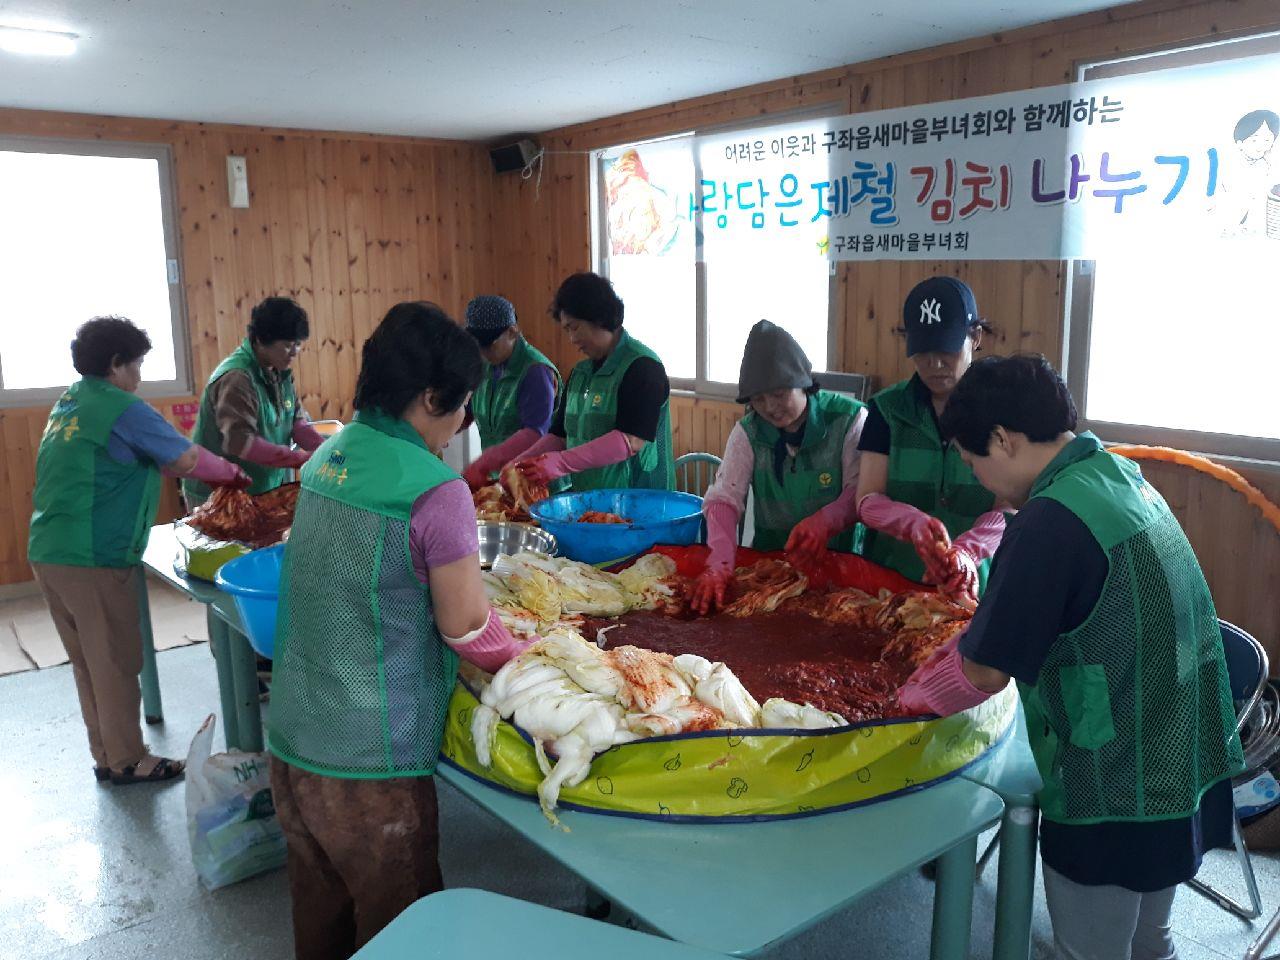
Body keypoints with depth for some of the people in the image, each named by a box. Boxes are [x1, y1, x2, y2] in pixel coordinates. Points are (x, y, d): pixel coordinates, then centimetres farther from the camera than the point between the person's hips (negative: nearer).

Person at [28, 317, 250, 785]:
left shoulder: (67, 404, 14)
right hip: (94, 559, -9)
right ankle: (126, 761, 15)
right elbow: (189, 460, -11)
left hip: (48, 553, 9)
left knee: (87, 661, 16)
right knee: (115, 663, 3)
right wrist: (234, 473, 5)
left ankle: (105, 756, 26)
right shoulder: (124, 410, -13)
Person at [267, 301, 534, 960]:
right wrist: (522, 657, 6)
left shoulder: (327, 457, 3)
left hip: (293, 740, 7)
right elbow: (466, 627, -12)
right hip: (370, 763, -7)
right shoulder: (434, 491, -20)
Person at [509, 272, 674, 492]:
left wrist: (562, 463, -22)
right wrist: (522, 463, 1)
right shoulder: (580, 372, 16)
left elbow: (631, 440, -19)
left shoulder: (642, 366, -9)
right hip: (587, 499, 7)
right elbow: (560, 435, 19)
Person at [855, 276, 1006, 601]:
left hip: (972, 587, 0)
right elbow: (868, 501, -5)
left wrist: (966, 551, -26)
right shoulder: (888, 409, 2)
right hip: (889, 580, 1)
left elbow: (1008, 508, -7)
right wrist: (913, 523, -26)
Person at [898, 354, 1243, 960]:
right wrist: (966, 641, 10)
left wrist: (918, 695, 0)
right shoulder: (1128, 479, 3)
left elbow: (987, 671, -17)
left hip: (1113, 800, -8)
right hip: (1190, 774, 8)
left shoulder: (1052, 518, -24)